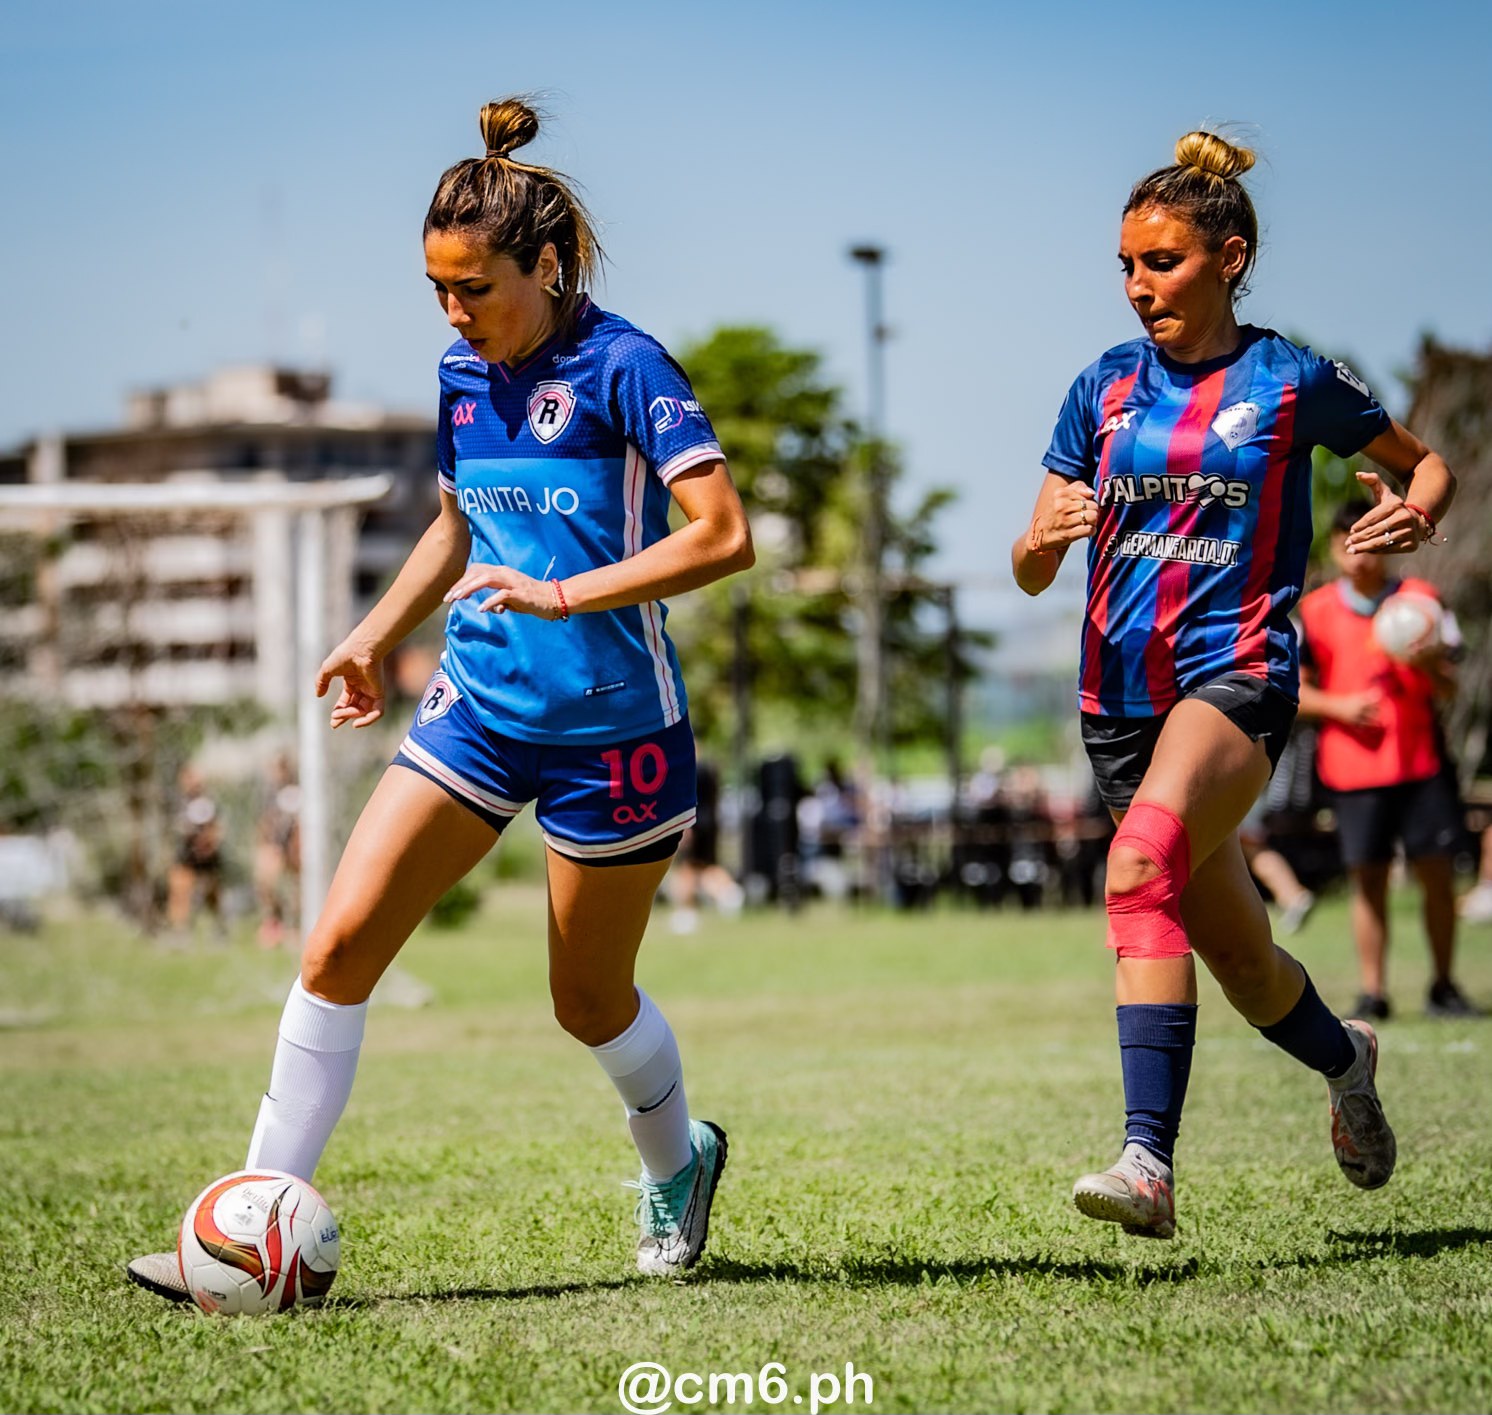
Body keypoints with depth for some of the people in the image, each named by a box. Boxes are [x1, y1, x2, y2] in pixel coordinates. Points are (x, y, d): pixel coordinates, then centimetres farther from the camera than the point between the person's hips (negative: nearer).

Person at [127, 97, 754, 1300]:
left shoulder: (623, 368, -15)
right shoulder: (463, 376, 6)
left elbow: (723, 534, -22)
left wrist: (566, 593, -27)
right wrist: (377, 635, 17)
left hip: (612, 726, -6)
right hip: (479, 705, 6)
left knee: (590, 997, 9)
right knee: (340, 945, -8)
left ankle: (678, 1162, 42)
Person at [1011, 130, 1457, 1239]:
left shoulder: (1292, 383, 0)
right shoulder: (1105, 390, 9)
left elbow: (1427, 464, 15)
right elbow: (1030, 573, 10)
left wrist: (1415, 516, -7)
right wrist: (1046, 536, -14)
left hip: (1238, 673, -5)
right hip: (1120, 695, 5)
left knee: (1143, 864, -32)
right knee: (1239, 957, 10)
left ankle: (1150, 1164, -38)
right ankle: (1345, 1058, 42)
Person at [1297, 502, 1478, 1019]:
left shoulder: (1420, 599, 5)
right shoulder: (1317, 611, 3)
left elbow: (1448, 689, 6)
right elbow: (1297, 690, 7)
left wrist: (1430, 666, -17)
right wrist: (1340, 706, -11)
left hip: (1422, 761, 1)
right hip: (1353, 767, -1)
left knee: (1437, 873, 0)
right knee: (1367, 880, -1)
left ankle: (1443, 987, 11)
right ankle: (1372, 992, 5)